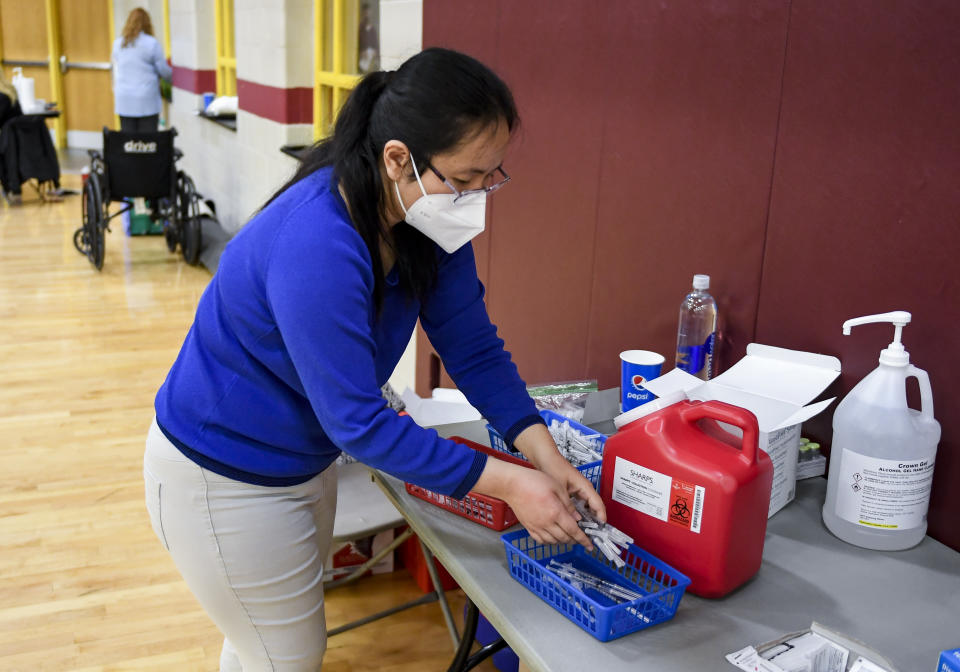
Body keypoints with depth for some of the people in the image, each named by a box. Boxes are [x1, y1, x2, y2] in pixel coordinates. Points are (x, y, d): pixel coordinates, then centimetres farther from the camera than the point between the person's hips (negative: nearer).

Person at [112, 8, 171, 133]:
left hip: (124, 101, 4)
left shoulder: (118, 43, 7)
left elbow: (116, 72, 15)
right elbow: (163, 70, 0)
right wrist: (171, 74, 20)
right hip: (146, 101, -4)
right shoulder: (152, 44, -7)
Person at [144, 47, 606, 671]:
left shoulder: (431, 221, -12)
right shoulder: (315, 245, -37)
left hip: (307, 456, 8)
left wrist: (547, 457, -18)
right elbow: (359, 421, -33)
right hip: (224, 478, -7)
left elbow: (474, 348, -7)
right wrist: (507, 483, -30)